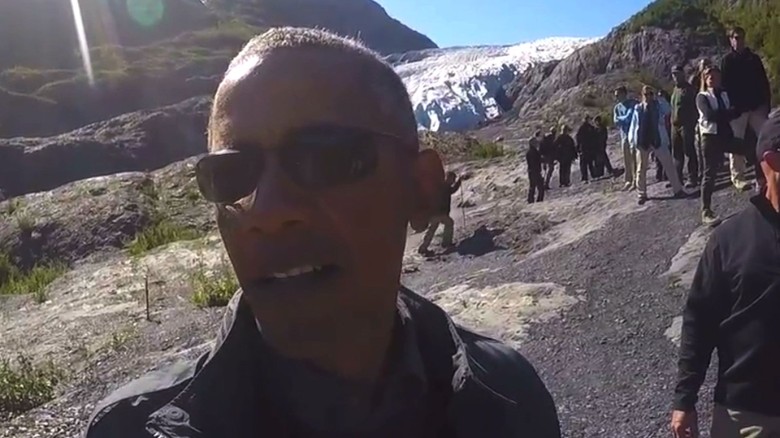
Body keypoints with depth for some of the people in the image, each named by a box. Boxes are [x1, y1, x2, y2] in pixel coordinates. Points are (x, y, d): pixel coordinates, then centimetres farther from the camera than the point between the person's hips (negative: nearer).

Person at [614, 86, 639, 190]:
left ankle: (635, 180, -5)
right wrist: (625, 119, -12)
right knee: (626, 159, 6)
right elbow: (616, 122, 1)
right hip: (624, 135, 5)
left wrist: (620, 119, -4)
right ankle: (628, 180, 12)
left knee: (634, 158, -7)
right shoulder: (617, 107, 12)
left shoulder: (633, 103, -4)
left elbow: (630, 117, -13)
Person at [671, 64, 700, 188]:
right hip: (675, 125, 8)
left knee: (689, 152, -5)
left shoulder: (689, 89, -7)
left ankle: (693, 179, 0)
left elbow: (695, 108, -12)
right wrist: (672, 121, 14)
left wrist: (692, 123, -17)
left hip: (686, 125, -8)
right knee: (677, 153, 11)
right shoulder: (675, 89, 17)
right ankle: (677, 178, 18)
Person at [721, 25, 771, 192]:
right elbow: (725, 84, -4)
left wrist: (766, 102, 3)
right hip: (737, 107, -4)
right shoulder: (727, 60, 4)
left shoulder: (754, 58, 14)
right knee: (736, 143, -4)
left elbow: (764, 82, 13)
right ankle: (738, 177, 0)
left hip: (756, 105, 4)